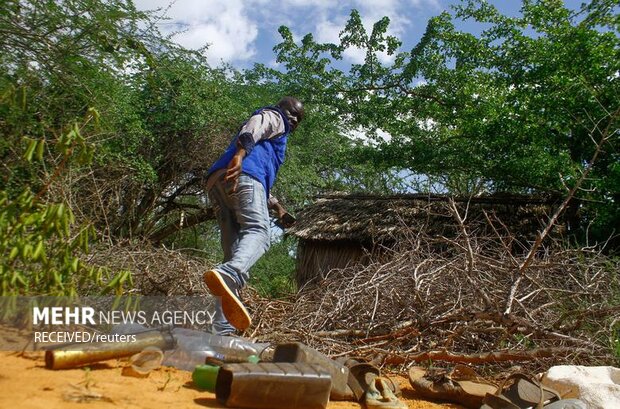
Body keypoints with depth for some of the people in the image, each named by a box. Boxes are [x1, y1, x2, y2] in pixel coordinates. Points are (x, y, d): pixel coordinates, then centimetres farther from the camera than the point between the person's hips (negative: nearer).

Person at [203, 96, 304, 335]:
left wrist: (277, 207, 42)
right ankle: (228, 275, -59)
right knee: (258, 232, -28)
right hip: (242, 174, -8)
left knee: (233, 252, 0)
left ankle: (222, 329, -12)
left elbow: (260, 179, 48)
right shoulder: (273, 117, 20)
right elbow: (251, 129, -6)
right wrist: (240, 154, -26)